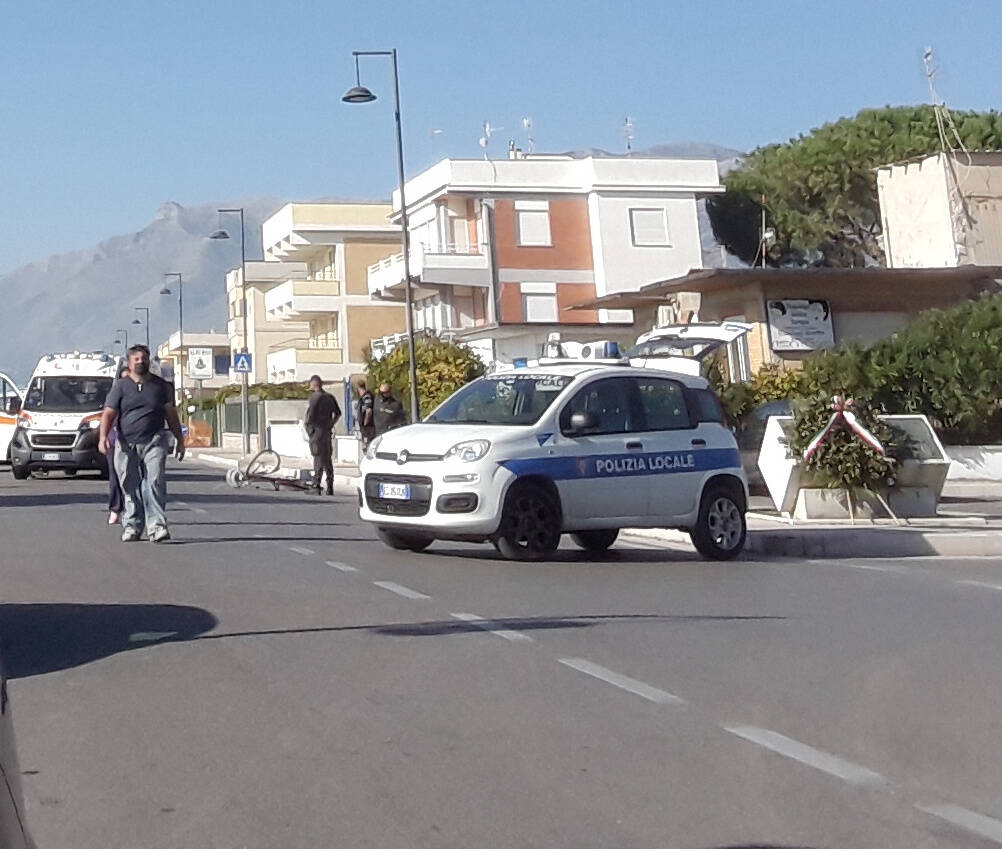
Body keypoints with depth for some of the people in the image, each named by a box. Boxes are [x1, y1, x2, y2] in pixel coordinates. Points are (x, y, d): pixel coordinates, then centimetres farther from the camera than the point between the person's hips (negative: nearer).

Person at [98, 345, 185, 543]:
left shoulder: (160, 385, 13)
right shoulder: (120, 386, 8)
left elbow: (171, 414, 18)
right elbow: (109, 413, 1)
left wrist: (179, 440, 15)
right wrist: (103, 436, -14)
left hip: (154, 442, 0)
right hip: (126, 444, 0)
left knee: (155, 482, -14)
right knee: (130, 487, 5)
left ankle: (157, 526, -16)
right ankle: (132, 526, 16)